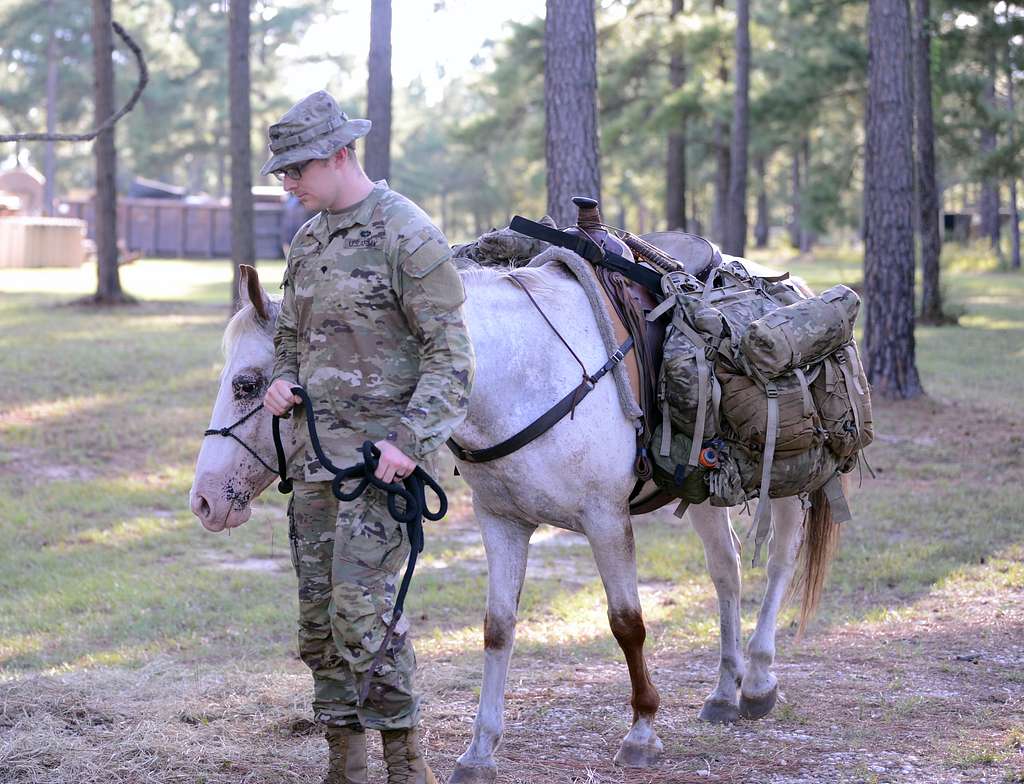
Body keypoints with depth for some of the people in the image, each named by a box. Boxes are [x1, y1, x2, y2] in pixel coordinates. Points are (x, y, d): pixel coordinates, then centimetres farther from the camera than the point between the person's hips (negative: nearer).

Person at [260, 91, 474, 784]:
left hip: (386, 452, -8)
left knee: (362, 603, -15)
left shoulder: (409, 236, -11)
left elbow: (451, 356, -13)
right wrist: (282, 379, 5)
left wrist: (408, 440, -22)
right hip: (318, 451, 8)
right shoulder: (309, 240, 14)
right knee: (318, 614, 8)